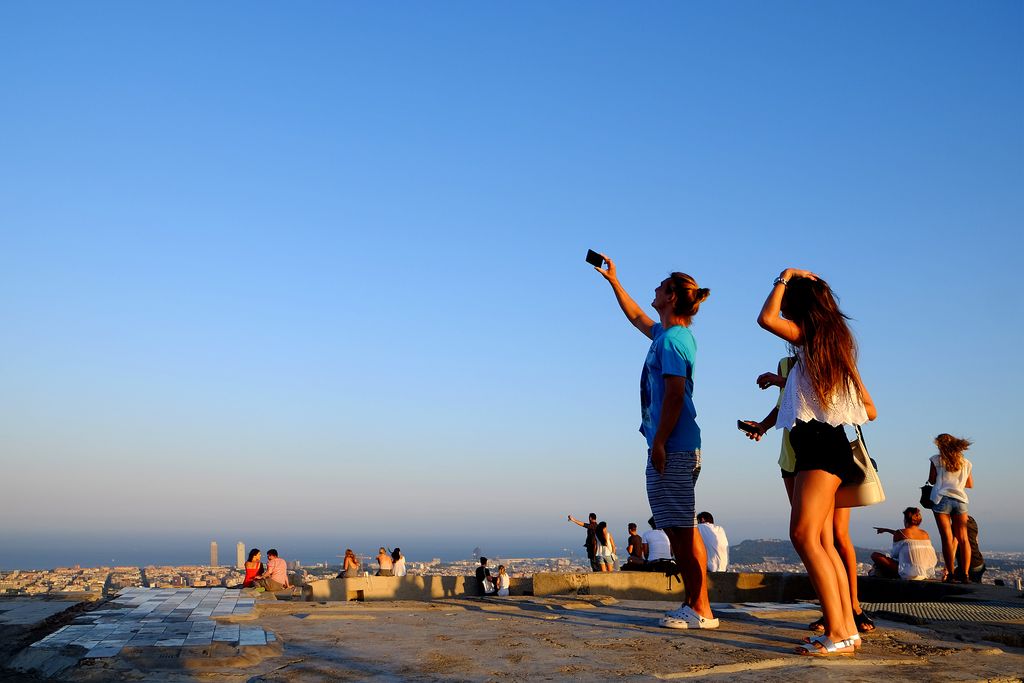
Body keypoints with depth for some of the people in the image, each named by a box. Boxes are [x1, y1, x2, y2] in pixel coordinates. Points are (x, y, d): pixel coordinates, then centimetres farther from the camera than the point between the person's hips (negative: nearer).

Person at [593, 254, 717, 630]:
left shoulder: (671, 339, -12)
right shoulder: (670, 333, 18)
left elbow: (674, 395, -20)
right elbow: (636, 317, 36)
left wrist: (659, 442, -20)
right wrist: (612, 279, 41)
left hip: (672, 447, -10)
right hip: (679, 447, 10)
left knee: (683, 528, -8)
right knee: (678, 528, 12)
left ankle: (701, 610, -3)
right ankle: (693, 605, 17)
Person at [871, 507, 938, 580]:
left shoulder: (899, 533, -5)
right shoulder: (925, 534, 13)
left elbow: (894, 554, 3)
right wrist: (886, 530, 44)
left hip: (908, 574, -7)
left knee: (875, 555, -1)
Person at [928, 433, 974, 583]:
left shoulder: (936, 460, 3)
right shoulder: (966, 463, 14)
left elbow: (931, 480, 5)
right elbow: (970, 485, 19)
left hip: (941, 499, -3)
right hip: (960, 500, 3)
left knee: (947, 537, -4)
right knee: (963, 538, 6)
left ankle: (951, 574, -7)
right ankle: (964, 574, 1)